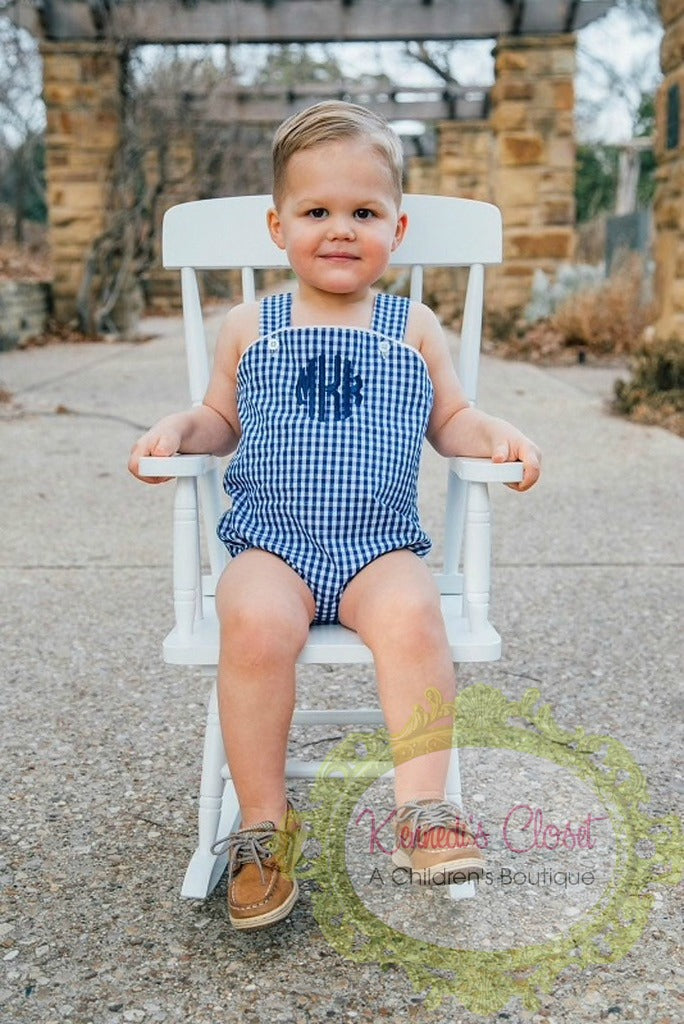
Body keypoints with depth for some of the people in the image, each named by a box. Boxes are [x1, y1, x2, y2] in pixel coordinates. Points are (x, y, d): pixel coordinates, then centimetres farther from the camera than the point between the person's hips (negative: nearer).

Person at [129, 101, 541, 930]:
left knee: (413, 615, -32)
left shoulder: (414, 328, 12)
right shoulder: (248, 327, 12)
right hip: (271, 544, 0)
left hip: (380, 546, 0)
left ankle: (423, 808, -19)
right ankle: (264, 822, -14)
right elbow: (221, 419, 19)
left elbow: (450, 421, 17)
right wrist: (180, 427, -1)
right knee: (256, 624, -31)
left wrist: (495, 434, -2)